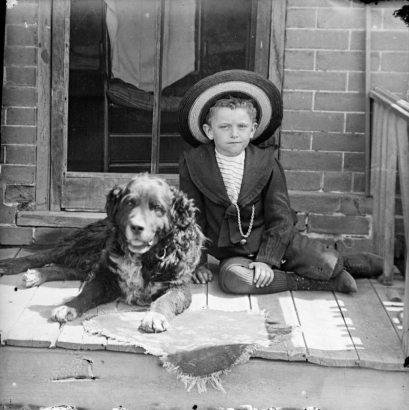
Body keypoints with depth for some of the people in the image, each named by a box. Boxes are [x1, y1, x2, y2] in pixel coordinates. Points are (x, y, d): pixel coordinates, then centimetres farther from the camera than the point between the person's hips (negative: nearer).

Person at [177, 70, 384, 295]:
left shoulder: (266, 162, -5)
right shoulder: (192, 164, -5)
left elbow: (280, 218, -6)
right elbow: (193, 217, 1)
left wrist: (267, 260, -18)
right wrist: (198, 263, -2)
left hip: (271, 240, 0)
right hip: (232, 253, 0)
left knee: (329, 264, -21)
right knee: (231, 278, -34)